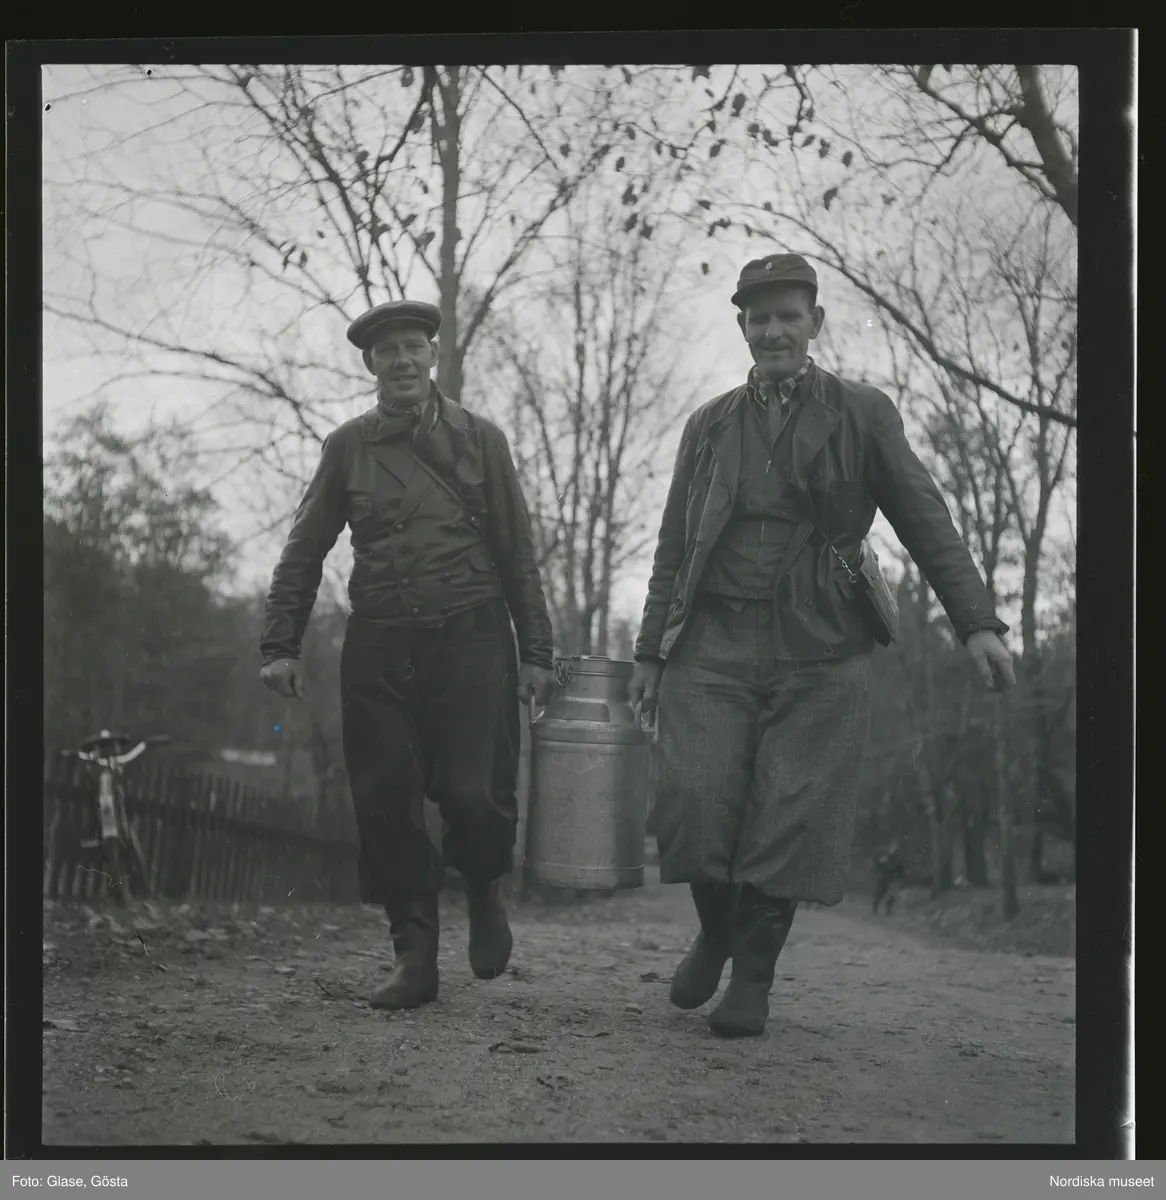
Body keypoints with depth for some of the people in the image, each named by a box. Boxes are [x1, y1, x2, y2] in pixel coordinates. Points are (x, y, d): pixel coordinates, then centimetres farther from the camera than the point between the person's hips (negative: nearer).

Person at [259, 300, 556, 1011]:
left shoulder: (480, 440, 7)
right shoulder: (347, 448, 9)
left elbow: (518, 554, 7)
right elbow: (304, 553, 12)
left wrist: (536, 653, 3)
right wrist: (281, 646, 4)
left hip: (470, 639, -2)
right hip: (379, 648, 2)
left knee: (472, 792, -12)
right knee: (386, 801, -1)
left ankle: (486, 892, 21)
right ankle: (415, 958, 11)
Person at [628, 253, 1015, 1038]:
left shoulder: (863, 414, 7)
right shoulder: (709, 425, 15)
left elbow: (927, 523, 4)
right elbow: (673, 548, 17)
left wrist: (978, 621, -6)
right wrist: (651, 651, 12)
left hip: (817, 651, -2)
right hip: (714, 643, 2)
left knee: (789, 819, -4)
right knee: (694, 798, -8)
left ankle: (752, 980, 11)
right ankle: (716, 934, 19)